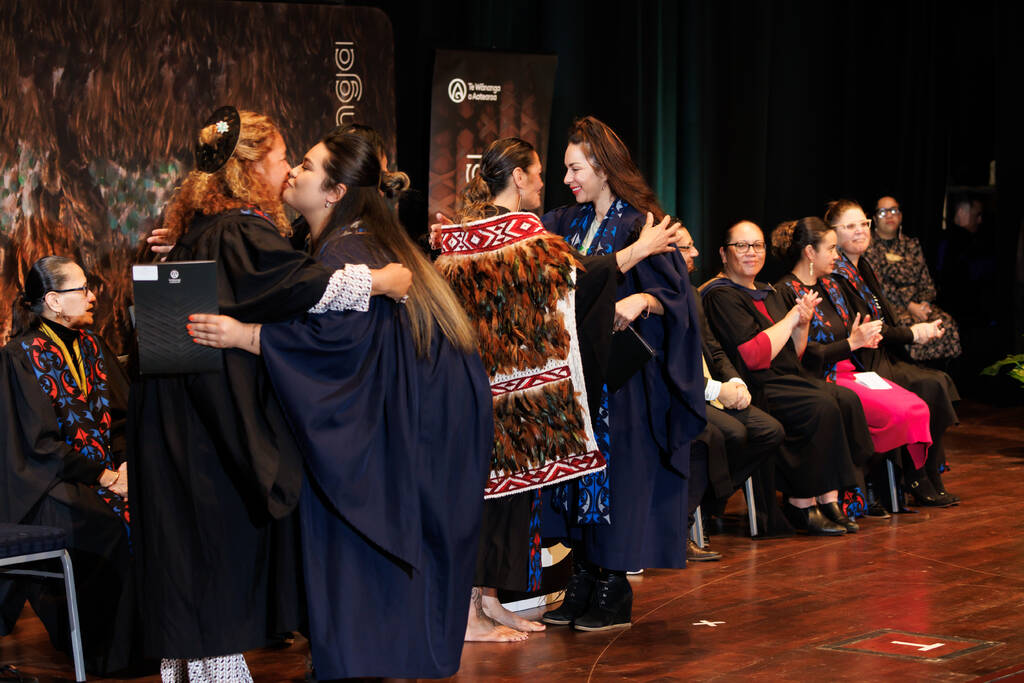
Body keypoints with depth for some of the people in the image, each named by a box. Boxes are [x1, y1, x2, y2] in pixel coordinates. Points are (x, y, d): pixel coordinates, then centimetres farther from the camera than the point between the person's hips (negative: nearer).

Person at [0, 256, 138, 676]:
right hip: (51, 483, -6)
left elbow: (124, 417, 12)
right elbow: (40, 443, -12)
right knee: (117, 526, -29)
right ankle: (107, 650, -16)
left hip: (109, 472, 6)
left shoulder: (91, 346, 13)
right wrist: (102, 476, -16)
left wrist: (126, 463, -8)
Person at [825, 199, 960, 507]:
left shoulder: (864, 270, 19)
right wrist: (912, 334, -9)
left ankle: (930, 478, -14)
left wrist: (917, 329, -2)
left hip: (885, 357, 8)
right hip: (861, 366, -8)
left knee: (940, 381, -15)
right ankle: (920, 481, -12)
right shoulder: (836, 275, -9)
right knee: (931, 386, -22)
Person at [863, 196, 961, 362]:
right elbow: (877, 284, -8)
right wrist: (909, 305, -15)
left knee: (946, 323, -22)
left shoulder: (911, 244, 20)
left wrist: (924, 303, -7)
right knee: (912, 323, -34)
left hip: (916, 303, 5)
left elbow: (926, 281, 15)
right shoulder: (869, 244, 3)